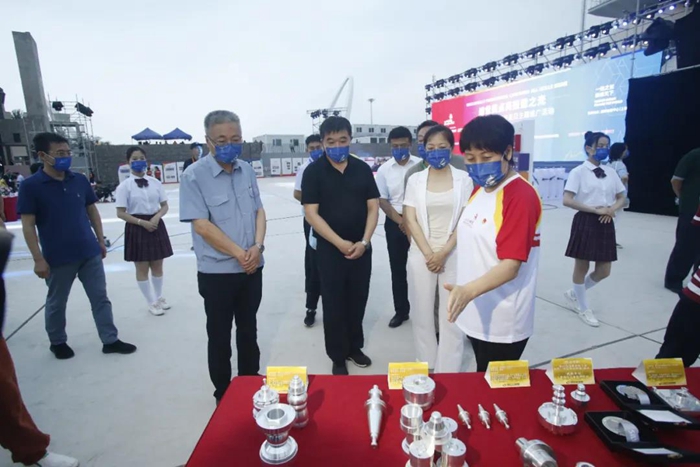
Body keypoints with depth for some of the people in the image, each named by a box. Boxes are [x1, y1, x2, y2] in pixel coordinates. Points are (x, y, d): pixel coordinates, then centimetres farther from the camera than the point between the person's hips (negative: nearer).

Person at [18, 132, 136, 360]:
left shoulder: (80, 180, 1)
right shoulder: (31, 186, -10)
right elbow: (28, 225, -9)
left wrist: (101, 241, 10)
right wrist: (38, 259, -12)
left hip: (90, 253, 4)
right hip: (57, 258, -3)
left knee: (100, 297, 8)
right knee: (56, 303, 15)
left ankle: (110, 340, 18)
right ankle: (57, 342, 36)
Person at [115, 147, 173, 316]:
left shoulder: (155, 182, 2)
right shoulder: (124, 186, -6)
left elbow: (165, 206, 7)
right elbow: (121, 213, -8)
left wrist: (157, 217, -12)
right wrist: (142, 222, -17)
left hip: (156, 225, 3)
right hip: (137, 228, -3)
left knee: (158, 266, 14)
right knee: (142, 268, 7)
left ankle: (159, 297, 33)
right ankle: (151, 303, 22)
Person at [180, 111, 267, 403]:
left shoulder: (247, 171, 3)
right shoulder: (194, 176, -13)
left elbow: (259, 211, 6)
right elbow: (202, 225, -17)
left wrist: (257, 246, -10)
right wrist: (240, 254, -16)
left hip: (252, 267, 5)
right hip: (217, 271, -4)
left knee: (249, 329, 19)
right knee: (220, 335, 11)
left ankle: (250, 381, 40)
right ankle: (223, 392, 31)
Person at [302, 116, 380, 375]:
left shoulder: (362, 169, 4)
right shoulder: (313, 172, -6)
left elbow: (373, 208, 3)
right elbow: (311, 214, -11)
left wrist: (364, 241, -9)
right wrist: (340, 243, -17)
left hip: (361, 247, 3)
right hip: (330, 249, -3)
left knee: (358, 300, 14)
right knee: (334, 304, 6)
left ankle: (355, 347, 34)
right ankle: (338, 357, 23)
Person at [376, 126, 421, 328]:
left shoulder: (420, 165, -4)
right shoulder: (384, 169, 0)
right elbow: (382, 200, 0)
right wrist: (399, 220, -12)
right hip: (395, 223, 2)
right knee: (397, 269, 10)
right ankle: (401, 310, 25)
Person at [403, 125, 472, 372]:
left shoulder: (464, 179, 1)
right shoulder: (415, 180, 4)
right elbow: (410, 219, -1)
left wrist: (444, 252, -12)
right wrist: (428, 253, -10)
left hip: (453, 254, -1)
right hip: (422, 254, 1)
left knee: (451, 314, 3)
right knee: (422, 312, 9)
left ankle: (449, 371, 19)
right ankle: (426, 364, 28)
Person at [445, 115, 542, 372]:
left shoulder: (522, 197, -20)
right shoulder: (480, 188, 7)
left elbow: (511, 265, -25)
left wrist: (469, 290, -40)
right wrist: (464, 292, 11)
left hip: (502, 322, -8)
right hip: (476, 312, 8)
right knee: (482, 380, 24)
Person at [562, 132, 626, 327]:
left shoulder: (611, 172, 10)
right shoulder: (579, 172, -8)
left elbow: (621, 198, 17)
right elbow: (567, 200, -15)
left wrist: (612, 209, -4)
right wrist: (595, 209, -18)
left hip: (605, 223, 6)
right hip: (585, 222, -6)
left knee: (604, 271, 9)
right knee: (582, 267, 6)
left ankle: (574, 293, 33)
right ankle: (584, 309, 23)